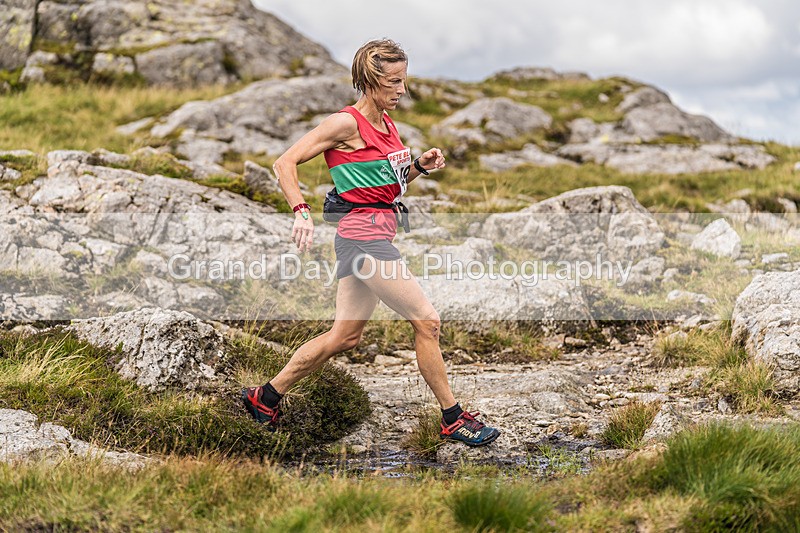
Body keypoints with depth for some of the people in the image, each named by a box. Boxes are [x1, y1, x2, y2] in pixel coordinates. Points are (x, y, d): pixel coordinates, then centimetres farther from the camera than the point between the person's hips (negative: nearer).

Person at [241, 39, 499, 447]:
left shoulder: (385, 123, 14)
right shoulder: (346, 123, -12)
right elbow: (285, 163, -13)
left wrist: (419, 166, 7)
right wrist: (301, 212, -25)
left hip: (375, 236, 10)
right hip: (364, 234, -10)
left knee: (345, 336, 13)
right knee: (426, 321, -7)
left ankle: (266, 397, 23)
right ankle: (453, 419, 4)